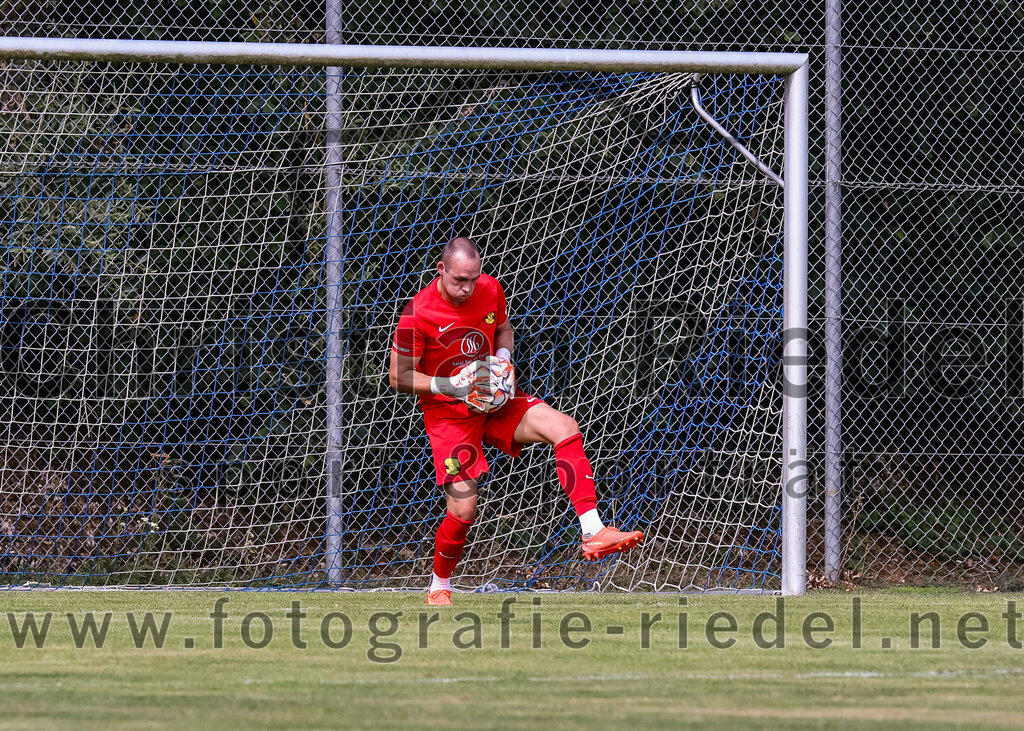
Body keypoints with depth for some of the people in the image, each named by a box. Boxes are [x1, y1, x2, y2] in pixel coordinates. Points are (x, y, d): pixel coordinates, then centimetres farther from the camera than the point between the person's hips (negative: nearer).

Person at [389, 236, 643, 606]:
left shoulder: (490, 290, -5)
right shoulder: (418, 312, -19)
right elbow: (400, 378, -13)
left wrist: (503, 356, -6)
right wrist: (451, 385, -25)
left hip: (492, 401, 4)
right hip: (447, 412, -4)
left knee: (565, 428, -20)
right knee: (463, 511, -13)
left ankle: (593, 533, -24)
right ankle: (438, 588, 15)